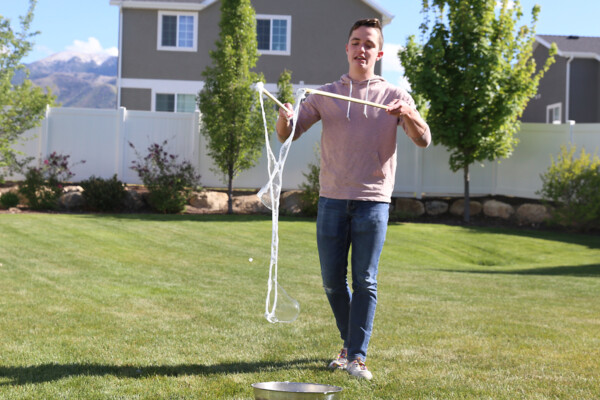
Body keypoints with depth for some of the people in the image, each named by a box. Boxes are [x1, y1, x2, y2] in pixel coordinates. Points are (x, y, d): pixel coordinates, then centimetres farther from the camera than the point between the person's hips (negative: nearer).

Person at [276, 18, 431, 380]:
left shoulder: (394, 96, 6)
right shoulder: (325, 95, 11)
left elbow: (424, 141, -3)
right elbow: (287, 135, 10)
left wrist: (408, 114, -24)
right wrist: (285, 118, -14)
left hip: (373, 200, -2)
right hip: (332, 199, 2)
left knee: (365, 281, -4)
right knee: (333, 281, 6)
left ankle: (357, 356, 0)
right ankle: (350, 342, 26)